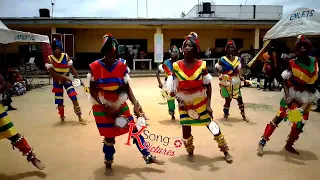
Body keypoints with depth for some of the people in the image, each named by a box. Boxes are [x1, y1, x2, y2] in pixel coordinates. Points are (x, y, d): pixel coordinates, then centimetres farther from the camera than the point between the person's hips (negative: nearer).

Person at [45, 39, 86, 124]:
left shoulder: (66, 56, -7)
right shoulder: (50, 59, -11)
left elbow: (72, 68, -8)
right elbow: (52, 73, -18)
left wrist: (78, 78, -17)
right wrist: (63, 77, -29)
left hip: (67, 80, 1)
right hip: (57, 81, 0)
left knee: (74, 98, -10)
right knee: (59, 101, 7)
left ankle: (80, 117, -4)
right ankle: (62, 117, 30)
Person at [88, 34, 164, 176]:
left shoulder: (121, 66, -5)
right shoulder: (95, 67, -12)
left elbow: (127, 88, -2)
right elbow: (92, 90, -9)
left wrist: (135, 104, -12)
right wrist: (105, 106, -17)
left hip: (120, 105, 3)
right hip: (102, 107, -3)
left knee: (134, 130, 7)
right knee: (109, 137, 7)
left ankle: (148, 157, 22)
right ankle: (108, 165, 31)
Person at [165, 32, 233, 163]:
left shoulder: (201, 65, -11)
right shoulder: (177, 66, -9)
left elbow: (208, 85, -5)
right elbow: (173, 87, -2)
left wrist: (209, 104, -9)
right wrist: (179, 101, -12)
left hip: (201, 101, -1)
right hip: (185, 102, 1)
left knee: (212, 126, 6)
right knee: (185, 128, 7)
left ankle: (225, 151, 25)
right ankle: (190, 151, 33)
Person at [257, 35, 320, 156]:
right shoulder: (293, 63, -14)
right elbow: (285, 81, -15)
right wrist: (287, 96, -26)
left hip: (306, 97, 5)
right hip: (292, 95, -5)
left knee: (300, 123, 9)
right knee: (279, 118, -8)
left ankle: (289, 145, 27)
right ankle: (262, 142, -3)